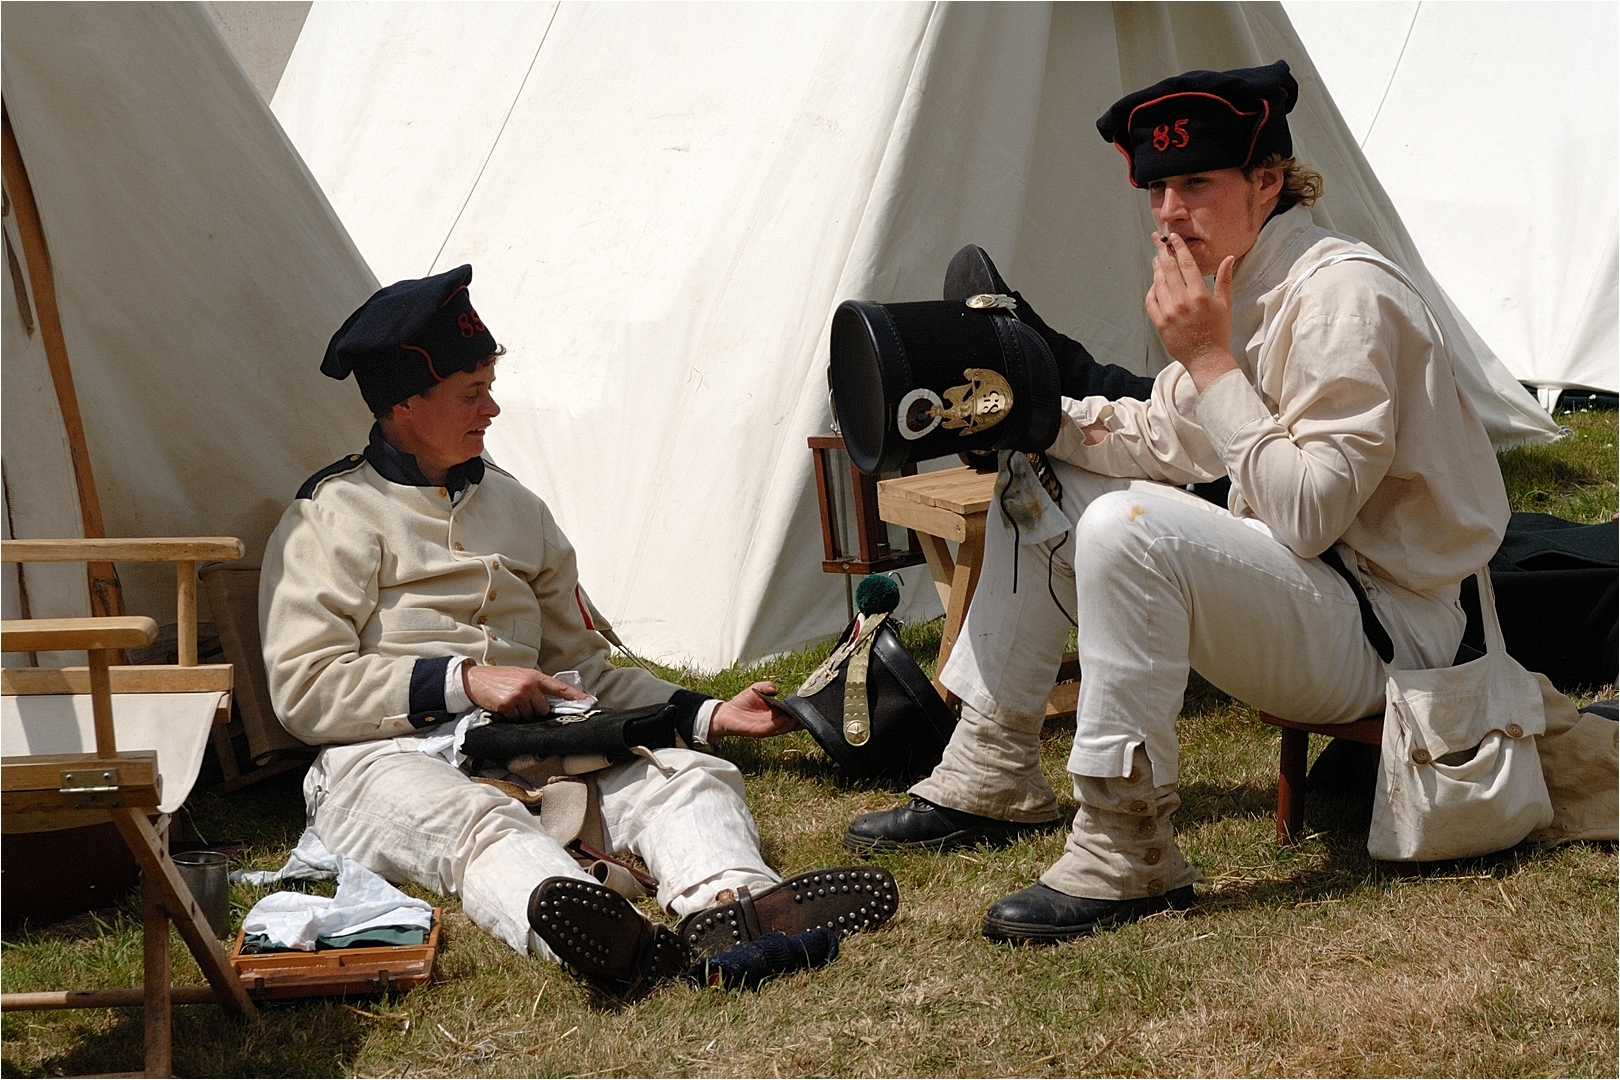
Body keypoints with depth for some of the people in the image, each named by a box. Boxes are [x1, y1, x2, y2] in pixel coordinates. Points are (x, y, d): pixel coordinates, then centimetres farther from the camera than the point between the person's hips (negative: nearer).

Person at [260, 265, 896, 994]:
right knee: (476, 822, -39)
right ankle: (618, 946, -70)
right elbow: (304, 690, -5)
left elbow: (581, 666, 25)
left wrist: (706, 716, 11)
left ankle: (731, 901, -55)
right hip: (391, 756, -6)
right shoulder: (329, 519, 6)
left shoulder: (515, 508, 25)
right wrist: (464, 681, -12)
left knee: (688, 774, -21)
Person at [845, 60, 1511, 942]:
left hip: (1383, 625, -10)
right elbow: (1165, 439, 16)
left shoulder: (1345, 295, -22)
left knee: (1130, 528, -33)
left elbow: (1307, 514, -28)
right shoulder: (1234, 283, 7)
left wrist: (1210, 359, -24)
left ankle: (1127, 853, -24)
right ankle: (990, 777, 13)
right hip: (1298, 583, 10)